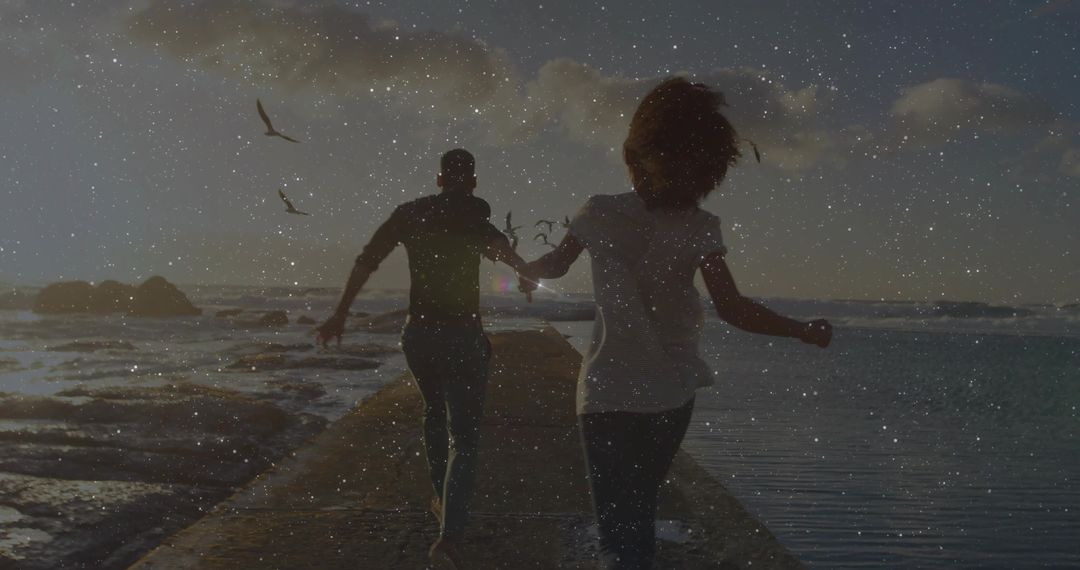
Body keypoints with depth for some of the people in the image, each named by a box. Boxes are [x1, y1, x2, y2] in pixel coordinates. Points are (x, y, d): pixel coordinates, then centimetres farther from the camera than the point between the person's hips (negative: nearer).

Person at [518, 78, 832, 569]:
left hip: (607, 394, -2)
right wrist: (806, 332, -2)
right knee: (641, 507, 26)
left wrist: (526, 271, 30)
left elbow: (555, 265, 7)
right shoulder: (698, 228, -10)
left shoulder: (600, 213, -9)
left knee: (618, 524, -3)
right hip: (671, 395, 2)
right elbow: (733, 309, -15)